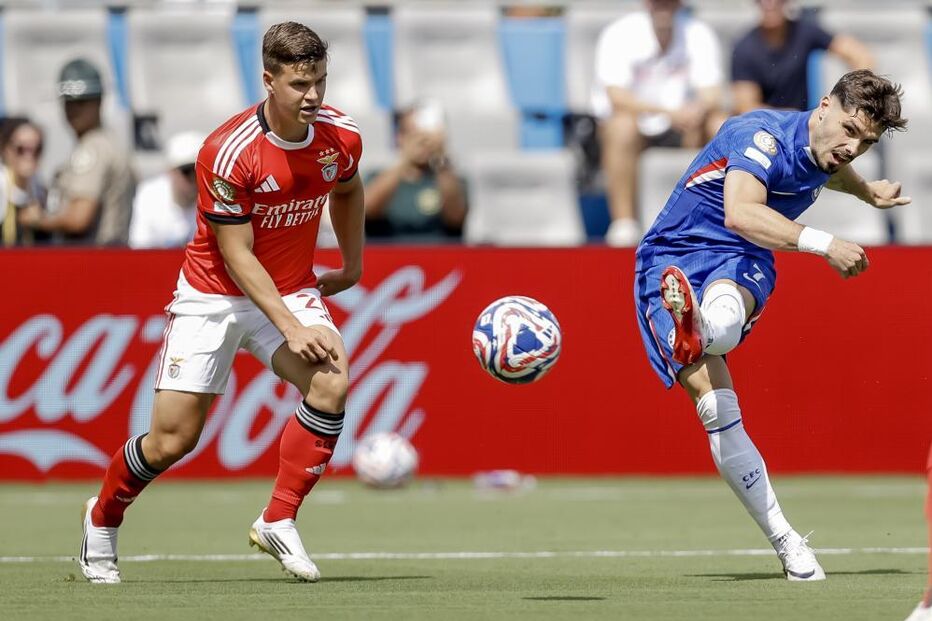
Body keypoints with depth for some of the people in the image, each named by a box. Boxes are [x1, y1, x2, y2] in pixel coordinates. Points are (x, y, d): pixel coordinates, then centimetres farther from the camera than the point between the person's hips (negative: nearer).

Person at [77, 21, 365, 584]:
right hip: (214, 295, -3)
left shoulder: (342, 136, -9)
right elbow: (238, 257, -22)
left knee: (331, 381, -27)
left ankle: (278, 522, -16)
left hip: (292, 291, 4)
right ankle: (103, 519, 25)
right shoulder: (229, 152, -25)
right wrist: (291, 327, -28)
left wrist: (353, 265, 20)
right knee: (173, 439, -6)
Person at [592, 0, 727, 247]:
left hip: (678, 127, 3)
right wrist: (669, 112, -40)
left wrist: (698, 110, -35)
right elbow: (616, 96, -25)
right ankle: (624, 223, -33)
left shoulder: (699, 34, -4)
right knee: (622, 126, -36)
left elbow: (711, 95, -9)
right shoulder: (619, 35, -14)